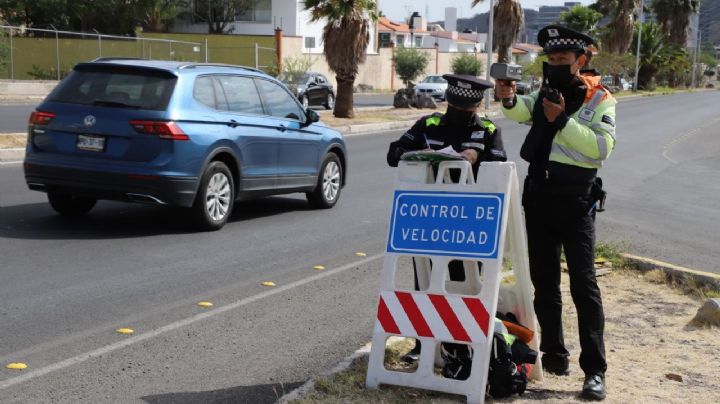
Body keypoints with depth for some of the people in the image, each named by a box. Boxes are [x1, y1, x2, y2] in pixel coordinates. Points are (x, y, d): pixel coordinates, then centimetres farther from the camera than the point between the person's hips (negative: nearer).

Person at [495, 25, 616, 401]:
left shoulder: (599, 99, -3)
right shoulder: (547, 92, 10)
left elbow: (602, 146, -16)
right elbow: (522, 111, -7)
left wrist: (562, 120, -22)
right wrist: (509, 100, -28)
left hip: (576, 201, -5)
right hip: (538, 197, 5)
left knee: (583, 284, -8)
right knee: (544, 282, 9)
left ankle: (594, 370, -7)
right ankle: (554, 355, 20)